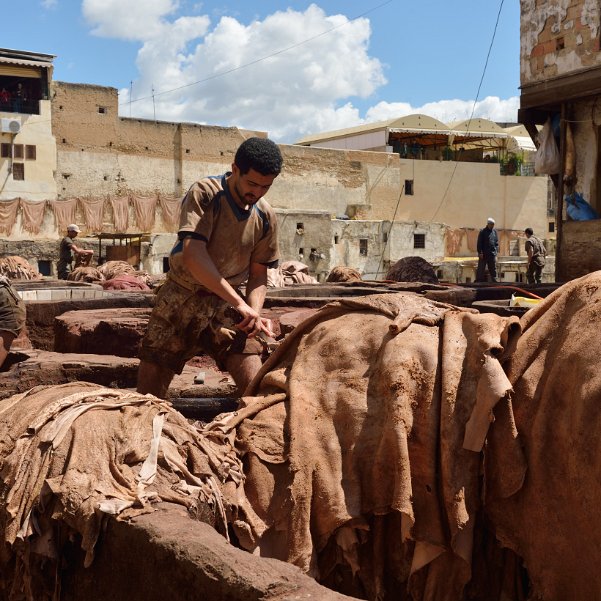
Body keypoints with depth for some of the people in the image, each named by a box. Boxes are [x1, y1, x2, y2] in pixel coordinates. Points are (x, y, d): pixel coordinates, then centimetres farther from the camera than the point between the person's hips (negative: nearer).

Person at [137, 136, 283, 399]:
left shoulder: (265, 217, 1)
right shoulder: (204, 194, -14)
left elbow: (258, 275, 7)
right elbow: (193, 256, -26)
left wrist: (254, 313, -14)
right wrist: (240, 303, -31)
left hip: (228, 307, 3)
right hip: (180, 300, -2)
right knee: (148, 396, 2)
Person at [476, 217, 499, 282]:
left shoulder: (494, 231, 11)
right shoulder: (483, 232, -5)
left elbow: (496, 242, 16)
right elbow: (479, 243, -7)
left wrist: (496, 251, 8)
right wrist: (480, 252, -12)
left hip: (492, 254, 5)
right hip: (484, 254, -5)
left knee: (493, 269, 8)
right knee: (481, 269, -1)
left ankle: (494, 280, 14)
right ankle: (479, 281, 2)